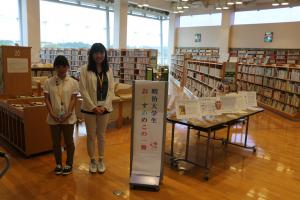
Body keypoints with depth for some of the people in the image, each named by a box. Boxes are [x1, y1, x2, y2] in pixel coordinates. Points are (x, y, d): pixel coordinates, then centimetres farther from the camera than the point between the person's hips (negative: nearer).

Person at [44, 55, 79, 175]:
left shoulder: (73, 82, -3)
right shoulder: (48, 82, 0)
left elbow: (73, 99, -6)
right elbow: (47, 99, -2)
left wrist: (68, 114, -16)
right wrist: (52, 114, -13)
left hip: (68, 118, -1)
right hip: (53, 118, 2)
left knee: (69, 141, 8)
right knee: (56, 142, 12)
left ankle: (69, 164, 24)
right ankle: (58, 164, 29)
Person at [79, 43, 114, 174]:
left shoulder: (108, 70, 5)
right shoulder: (85, 70, -6)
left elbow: (111, 90, 2)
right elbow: (83, 90, -10)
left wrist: (105, 106, -9)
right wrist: (93, 107, -14)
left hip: (104, 108, 3)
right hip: (90, 107, -2)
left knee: (101, 135, 13)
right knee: (91, 136, 9)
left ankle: (101, 160, 28)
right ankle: (92, 161, 25)